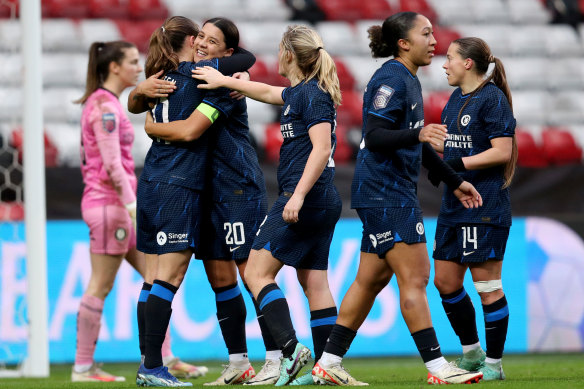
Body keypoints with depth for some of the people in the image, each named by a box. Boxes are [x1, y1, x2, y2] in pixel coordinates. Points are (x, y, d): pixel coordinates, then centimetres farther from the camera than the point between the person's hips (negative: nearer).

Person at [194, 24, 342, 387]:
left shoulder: (311, 94, -12)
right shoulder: (299, 93, 16)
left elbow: (321, 148, -21)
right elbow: (266, 92, 34)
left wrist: (299, 194, -26)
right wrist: (223, 81, 39)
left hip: (304, 199, -10)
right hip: (324, 203, 10)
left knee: (257, 272, -7)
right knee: (314, 282, 8)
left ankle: (290, 347, -21)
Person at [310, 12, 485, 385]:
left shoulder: (409, 81, 18)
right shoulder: (391, 80, -14)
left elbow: (418, 144, 28)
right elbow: (375, 137, -22)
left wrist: (455, 182, 29)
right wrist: (417, 134, -37)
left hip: (397, 193, 10)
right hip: (385, 192, -10)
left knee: (372, 280, 10)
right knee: (414, 277, -9)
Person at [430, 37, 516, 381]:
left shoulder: (492, 99, -12)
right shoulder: (457, 98, 15)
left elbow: (502, 151, -18)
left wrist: (458, 163, -21)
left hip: (485, 208, -9)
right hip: (454, 207, 9)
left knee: (488, 286, -3)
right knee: (445, 282, 10)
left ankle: (494, 363, 5)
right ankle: (471, 353, 25)